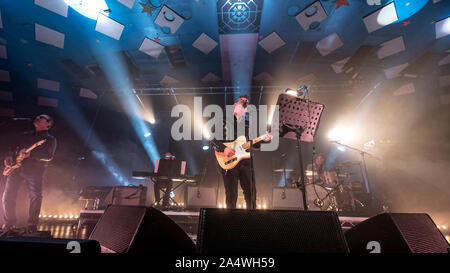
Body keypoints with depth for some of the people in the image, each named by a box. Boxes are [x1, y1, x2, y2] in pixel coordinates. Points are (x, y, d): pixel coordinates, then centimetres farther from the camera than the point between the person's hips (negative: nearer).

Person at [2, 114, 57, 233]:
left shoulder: (50, 139, 9)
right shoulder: (24, 135, 24)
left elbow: (49, 156, -5)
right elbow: (12, 146, 21)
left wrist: (30, 154, -19)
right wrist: (9, 156, 0)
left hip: (35, 169, -4)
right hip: (17, 167, 4)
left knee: (36, 196, -13)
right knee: (8, 195, -1)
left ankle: (32, 224, -1)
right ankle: (9, 223, 16)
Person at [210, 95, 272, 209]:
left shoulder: (247, 124, 18)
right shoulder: (224, 121, 4)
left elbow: (253, 144, 18)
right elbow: (213, 140, -2)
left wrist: (264, 140, 2)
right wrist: (223, 148, -16)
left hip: (245, 161, 4)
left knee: (251, 191, 5)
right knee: (231, 194, 1)